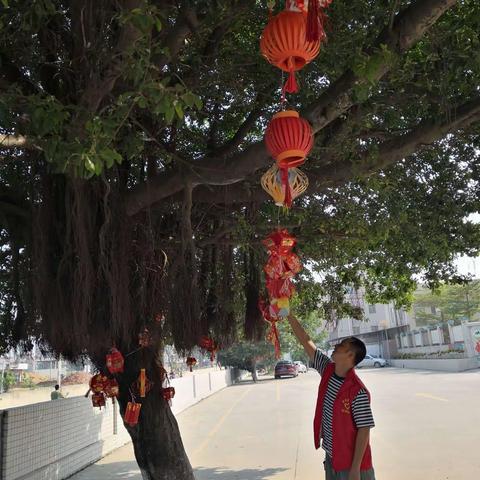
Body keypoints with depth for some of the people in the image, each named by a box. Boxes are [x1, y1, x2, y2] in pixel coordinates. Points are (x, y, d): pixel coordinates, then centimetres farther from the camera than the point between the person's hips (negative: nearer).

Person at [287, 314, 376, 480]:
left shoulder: (358, 392, -22)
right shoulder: (328, 370, -3)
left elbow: (364, 430, -19)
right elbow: (306, 342, 0)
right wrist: (289, 315, -1)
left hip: (351, 462, -7)